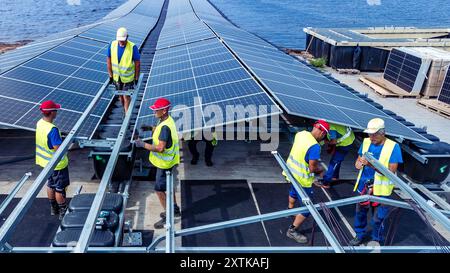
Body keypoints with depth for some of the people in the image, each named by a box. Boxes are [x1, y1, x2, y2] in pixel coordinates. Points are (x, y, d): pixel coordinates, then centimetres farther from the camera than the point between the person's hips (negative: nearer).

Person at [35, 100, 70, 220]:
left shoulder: (39, 123, -5)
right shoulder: (52, 129, -32)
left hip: (46, 161, 8)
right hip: (57, 164, -8)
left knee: (50, 186, 22)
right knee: (60, 189, 8)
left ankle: (54, 208, 39)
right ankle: (63, 212, 22)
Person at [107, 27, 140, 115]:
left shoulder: (133, 47, -22)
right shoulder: (112, 45, -11)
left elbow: (137, 63, -13)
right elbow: (108, 60, -1)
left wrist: (136, 78, -8)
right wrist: (110, 75, 1)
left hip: (128, 77, -4)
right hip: (116, 77, 4)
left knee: (126, 96, 0)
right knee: (120, 95, 19)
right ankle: (125, 110, 42)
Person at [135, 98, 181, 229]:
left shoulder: (165, 127, -30)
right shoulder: (167, 119, 1)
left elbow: (160, 148, -32)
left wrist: (143, 144, -25)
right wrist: (150, 128, 6)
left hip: (165, 163, -10)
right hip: (168, 160, 10)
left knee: (159, 189, 1)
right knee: (168, 185, 23)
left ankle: (167, 217, 14)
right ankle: (174, 209, 39)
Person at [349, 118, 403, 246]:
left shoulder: (393, 147, -16)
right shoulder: (366, 142, -1)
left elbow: (391, 171, -21)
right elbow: (358, 162, 9)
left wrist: (371, 164, -31)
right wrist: (359, 163, -16)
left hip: (380, 189, -4)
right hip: (364, 186, 5)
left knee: (377, 218, 6)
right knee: (360, 212, 18)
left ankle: (377, 241, 29)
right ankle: (359, 235, 39)